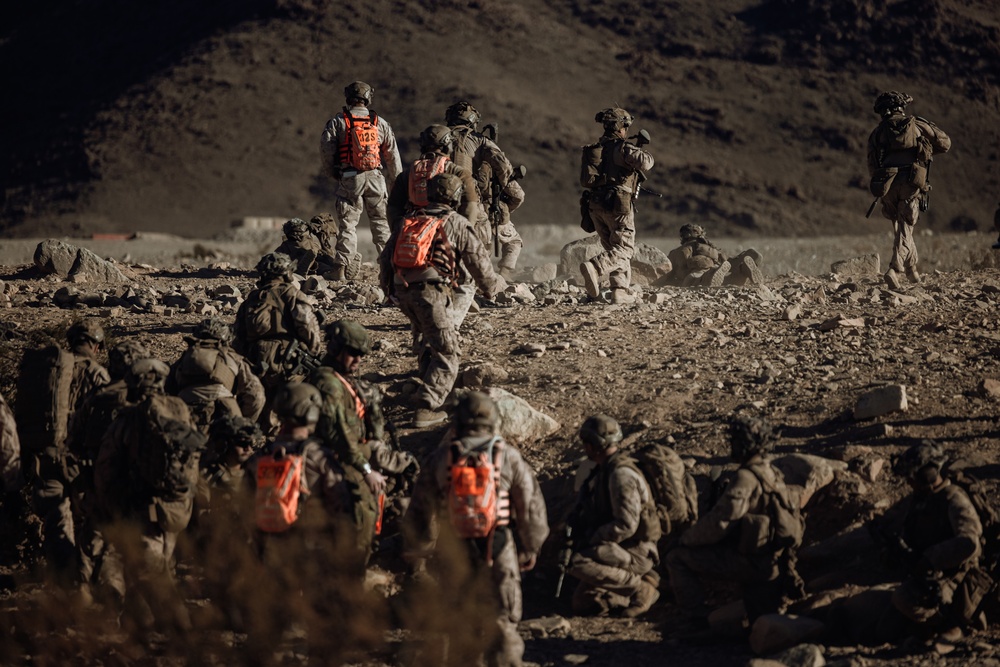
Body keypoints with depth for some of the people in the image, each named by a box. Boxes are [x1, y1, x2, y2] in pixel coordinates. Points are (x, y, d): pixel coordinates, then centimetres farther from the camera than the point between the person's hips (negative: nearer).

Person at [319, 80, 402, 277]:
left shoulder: (337, 122, 1)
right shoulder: (380, 123, 7)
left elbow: (326, 149, -4)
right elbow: (392, 154, 8)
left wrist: (332, 172, 11)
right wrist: (396, 181, 16)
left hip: (349, 179, -1)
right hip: (375, 178, 1)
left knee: (347, 224, 0)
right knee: (381, 222, 11)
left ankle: (341, 267, -9)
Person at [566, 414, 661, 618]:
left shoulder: (621, 475, -21)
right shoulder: (605, 470, 11)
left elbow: (626, 525, -28)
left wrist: (591, 540, -18)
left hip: (634, 553, -10)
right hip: (620, 552, 10)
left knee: (580, 564, -32)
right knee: (582, 603, 6)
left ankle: (641, 588, -15)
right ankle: (637, 582, 12)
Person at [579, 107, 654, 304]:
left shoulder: (595, 149, 15)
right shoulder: (622, 148, -7)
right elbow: (645, 163, -22)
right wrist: (641, 149, 2)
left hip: (596, 205, 7)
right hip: (618, 204, -7)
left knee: (614, 249, 14)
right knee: (624, 249, -5)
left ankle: (619, 292, 7)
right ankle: (594, 267, -29)